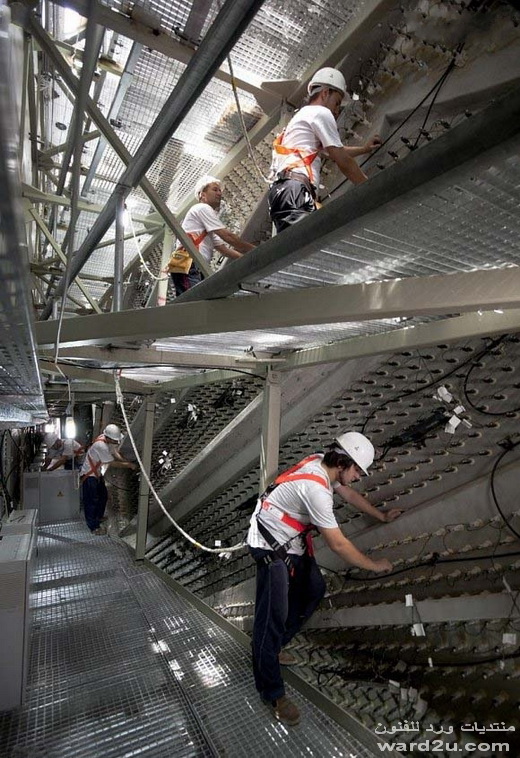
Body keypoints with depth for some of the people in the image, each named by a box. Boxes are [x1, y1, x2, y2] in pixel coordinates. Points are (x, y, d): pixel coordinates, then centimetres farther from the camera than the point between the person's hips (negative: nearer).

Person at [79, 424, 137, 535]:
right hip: (89, 475, -9)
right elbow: (113, 463, -28)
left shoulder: (109, 440, -10)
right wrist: (129, 465, -20)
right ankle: (94, 527, 10)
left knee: (103, 496, 20)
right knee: (91, 501, 0)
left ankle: (99, 516, 40)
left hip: (97, 473, 9)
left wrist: (128, 462, -13)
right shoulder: (100, 446, -36)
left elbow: (115, 453, 1)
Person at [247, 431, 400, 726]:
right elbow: (338, 544, -24)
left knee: (314, 590, 17)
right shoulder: (316, 489, -33)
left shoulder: (323, 464, -6)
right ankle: (273, 693, 10)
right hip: (272, 547, -10)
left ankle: (272, 647, 30)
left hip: (293, 542, 10)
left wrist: (382, 516, 22)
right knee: (274, 614, -6)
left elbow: (350, 494, 13)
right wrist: (374, 565, -9)